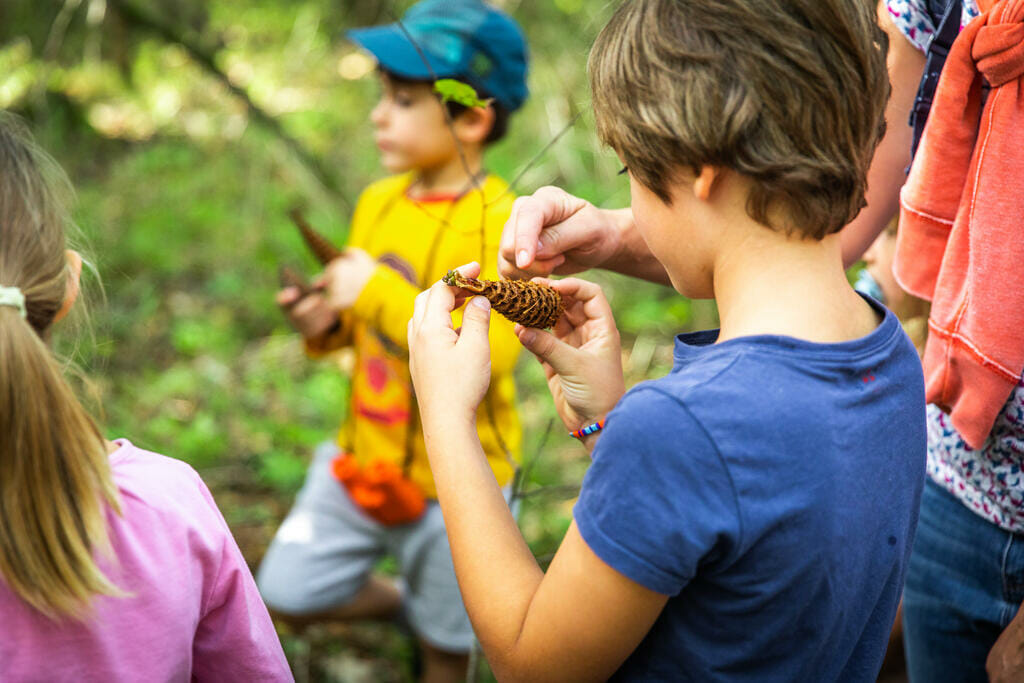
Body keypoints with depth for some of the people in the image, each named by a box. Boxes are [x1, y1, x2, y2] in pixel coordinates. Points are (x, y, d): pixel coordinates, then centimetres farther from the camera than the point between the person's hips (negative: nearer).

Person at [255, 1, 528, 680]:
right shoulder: (379, 201, 0)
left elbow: (490, 352, -32)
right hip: (365, 457, 6)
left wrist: (378, 293, -31)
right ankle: (399, 601, 36)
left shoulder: (501, 223, -22)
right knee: (288, 592, 10)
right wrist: (326, 324, -7)